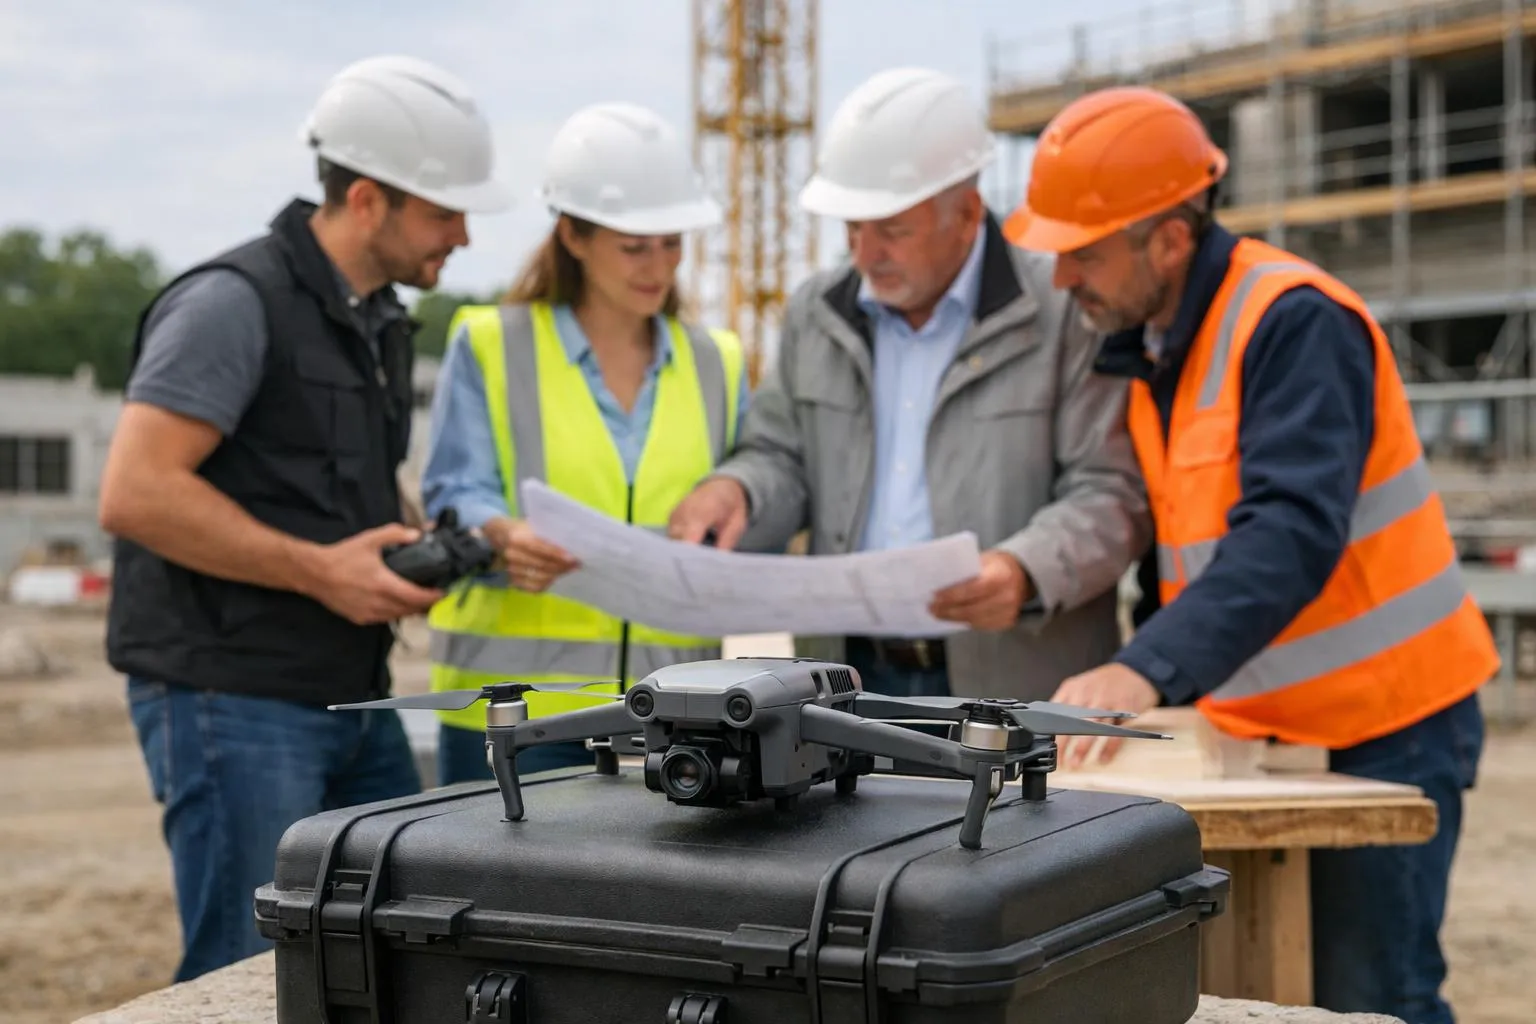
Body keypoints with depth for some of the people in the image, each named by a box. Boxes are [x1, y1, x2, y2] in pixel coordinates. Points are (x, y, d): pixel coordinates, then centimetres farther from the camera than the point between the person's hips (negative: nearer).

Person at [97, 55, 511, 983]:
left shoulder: (379, 322, 15)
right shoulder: (236, 302, -13)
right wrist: (319, 571, -20)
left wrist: (418, 551, 6)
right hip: (234, 700, -9)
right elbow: (135, 494, -21)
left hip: (355, 697, 9)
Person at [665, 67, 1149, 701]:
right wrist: (737, 490, -7)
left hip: (1016, 687, -4)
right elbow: (783, 461, 17)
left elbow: (1113, 493, -8)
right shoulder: (816, 315, 12)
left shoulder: (1063, 315, -5)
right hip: (856, 681, 5)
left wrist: (1028, 570, -26)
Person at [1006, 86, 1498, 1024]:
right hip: (1255, 729, 8)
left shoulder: (1293, 321, -19)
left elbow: (1292, 532, -31)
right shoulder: (1150, 344, 6)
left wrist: (1150, 670, -41)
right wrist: (1142, 683, 1)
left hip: (1380, 730, -7)